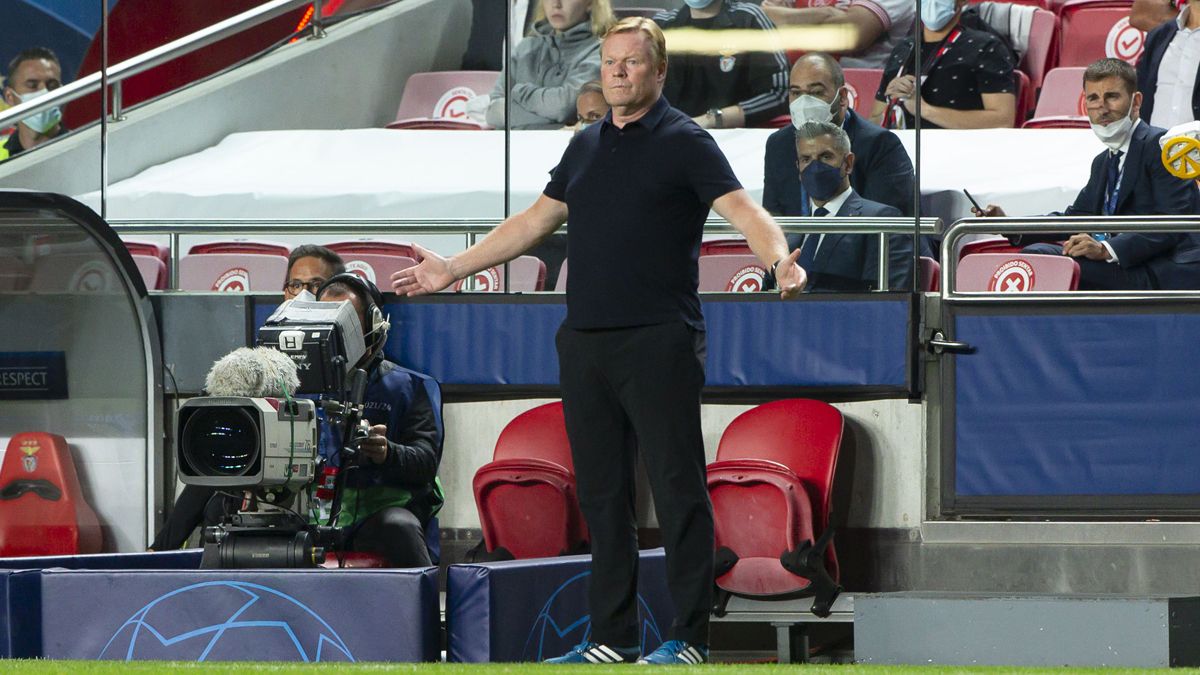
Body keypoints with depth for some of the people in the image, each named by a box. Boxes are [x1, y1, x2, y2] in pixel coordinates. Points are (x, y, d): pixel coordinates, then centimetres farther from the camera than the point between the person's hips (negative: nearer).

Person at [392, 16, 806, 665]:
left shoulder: (684, 143, -5)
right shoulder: (586, 145, 16)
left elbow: (742, 209, -17)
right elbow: (536, 220, 24)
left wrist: (779, 260, -37)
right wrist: (454, 268, 23)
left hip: (658, 343, -7)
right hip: (585, 343, 7)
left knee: (677, 487, -4)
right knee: (601, 491, 9)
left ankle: (690, 636, 0)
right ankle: (612, 636, 14)